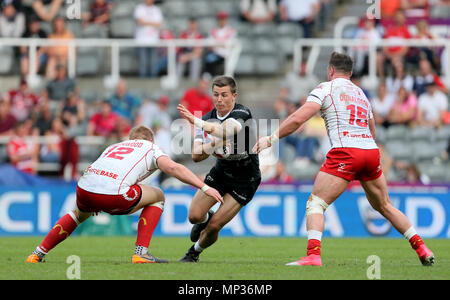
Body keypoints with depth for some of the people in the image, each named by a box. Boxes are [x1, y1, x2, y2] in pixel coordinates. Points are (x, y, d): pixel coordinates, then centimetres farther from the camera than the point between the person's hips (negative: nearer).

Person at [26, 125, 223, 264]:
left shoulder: (114, 147, 35)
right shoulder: (151, 148, 20)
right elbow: (173, 168, 2)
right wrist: (205, 188, 1)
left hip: (83, 188, 6)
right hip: (113, 195, -6)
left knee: (79, 213, 40)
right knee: (157, 197, 20)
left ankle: (38, 254, 34)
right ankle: (141, 252, 9)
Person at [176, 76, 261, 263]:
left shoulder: (242, 114, -24)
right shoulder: (208, 119, -7)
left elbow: (227, 131, -47)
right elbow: (196, 156, -13)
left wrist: (195, 121, -59)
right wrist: (214, 144, -33)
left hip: (245, 179, -5)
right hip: (221, 171, 5)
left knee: (214, 226, -11)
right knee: (194, 216, -7)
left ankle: (194, 252, 20)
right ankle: (205, 219, 31)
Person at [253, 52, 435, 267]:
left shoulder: (325, 88, 5)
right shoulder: (361, 94, 25)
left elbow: (298, 119, -6)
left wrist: (271, 139, -2)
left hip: (345, 152, -6)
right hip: (371, 152, 6)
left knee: (315, 204, -5)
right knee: (384, 206, 22)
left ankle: (313, 255, -25)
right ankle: (421, 248, 22)